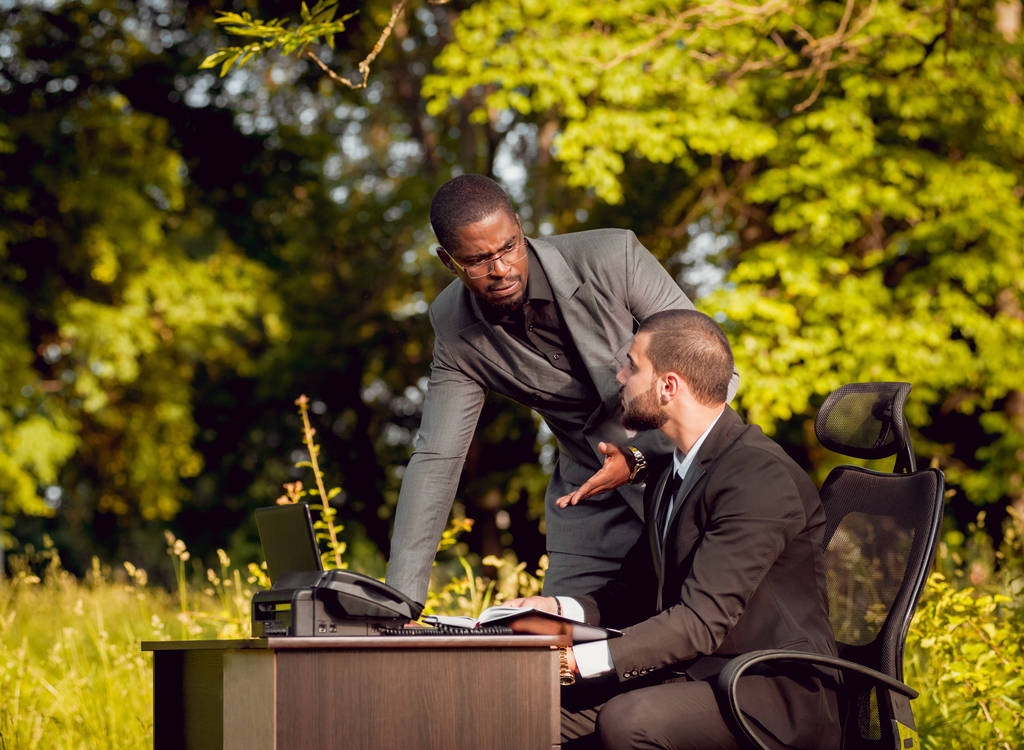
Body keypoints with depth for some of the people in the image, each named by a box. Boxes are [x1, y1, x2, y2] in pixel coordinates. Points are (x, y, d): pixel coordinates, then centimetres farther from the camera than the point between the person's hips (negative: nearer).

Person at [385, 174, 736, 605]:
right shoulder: (454, 327, -11)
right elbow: (435, 459, -11)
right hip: (592, 505, 3)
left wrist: (639, 457, -29)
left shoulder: (613, 258, -21)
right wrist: (401, 601, -18)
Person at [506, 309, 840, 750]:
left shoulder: (760, 477, -18)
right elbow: (636, 591, 20)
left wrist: (580, 659, -30)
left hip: (777, 697, -9)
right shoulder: (669, 475, 14)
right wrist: (561, 610, -1)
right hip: (696, 676, 9)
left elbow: (702, 621, -24)